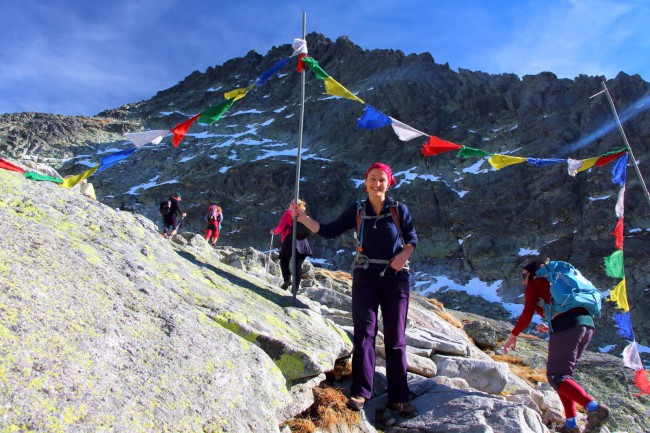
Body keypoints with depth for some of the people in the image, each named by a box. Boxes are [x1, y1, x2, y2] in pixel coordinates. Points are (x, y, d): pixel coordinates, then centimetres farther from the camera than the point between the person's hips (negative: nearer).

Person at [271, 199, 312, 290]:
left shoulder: (289, 212, 2)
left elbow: (280, 228, -2)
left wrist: (274, 231, 16)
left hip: (290, 242, -3)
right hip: (302, 244, 3)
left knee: (284, 261, 14)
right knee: (298, 265, 5)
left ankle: (287, 280, -4)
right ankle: (296, 287, 0)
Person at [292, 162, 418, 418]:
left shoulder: (399, 209, -1)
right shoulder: (357, 211, 1)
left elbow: (412, 238, 4)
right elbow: (329, 231, 1)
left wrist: (404, 255, -18)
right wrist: (303, 218, -11)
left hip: (396, 277, 0)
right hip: (366, 277, 0)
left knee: (395, 338, 5)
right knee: (364, 333, -4)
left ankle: (398, 398, 13)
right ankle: (360, 392, 4)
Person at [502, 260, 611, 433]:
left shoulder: (534, 284, 10)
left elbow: (527, 315, 0)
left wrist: (513, 336, 11)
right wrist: (550, 327, 36)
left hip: (565, 327, -8)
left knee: (557, 377, -3)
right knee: (564, 373, 17)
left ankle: (594, 408, -24)